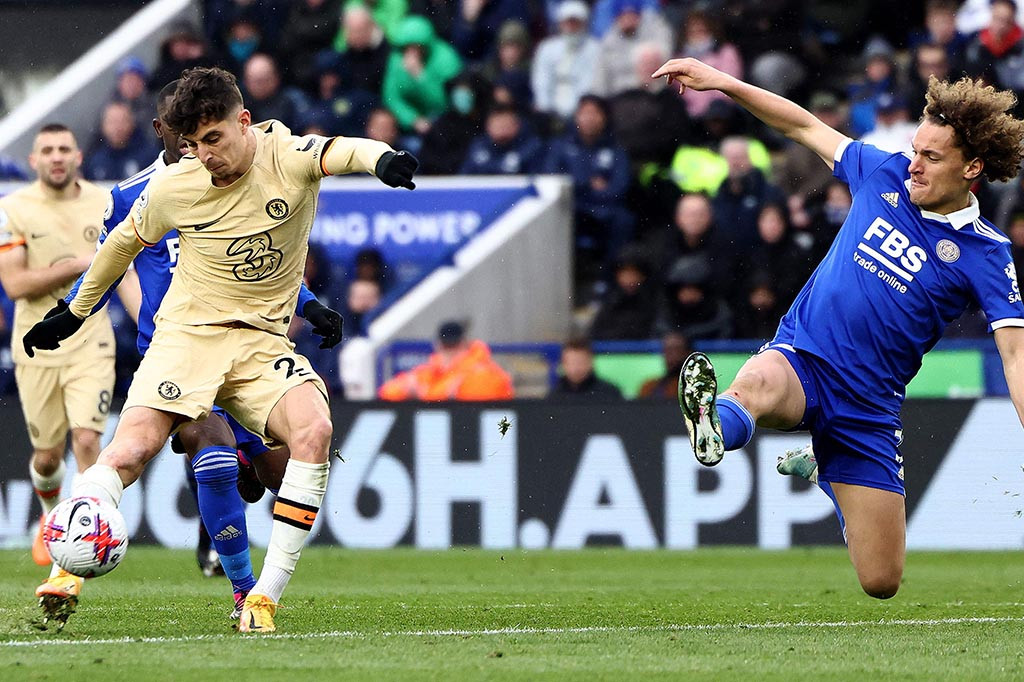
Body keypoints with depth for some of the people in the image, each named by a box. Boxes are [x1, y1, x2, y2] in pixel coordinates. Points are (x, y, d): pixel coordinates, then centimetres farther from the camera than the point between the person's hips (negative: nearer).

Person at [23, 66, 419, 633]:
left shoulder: (287, 157, -10)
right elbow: (123, 242, 15)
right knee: (132, 448, -23)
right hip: (187, 332, 0)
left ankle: (265, 598, -22)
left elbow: (341, 151, -32)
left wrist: (381, 158, -57)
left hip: (262, 342, 0)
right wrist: (74, 313, 25)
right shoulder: (172, 188, -4)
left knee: (314, 430, -27)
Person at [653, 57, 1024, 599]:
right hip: (800, 356, 1)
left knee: (881, 583, 5)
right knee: (756, 385, -38)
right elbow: (805, 127, 15)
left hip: (870, 406, -1)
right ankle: (713, 428, -76)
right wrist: (721, 82, 7)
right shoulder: (886, 176, 3)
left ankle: (820, 471, 37)